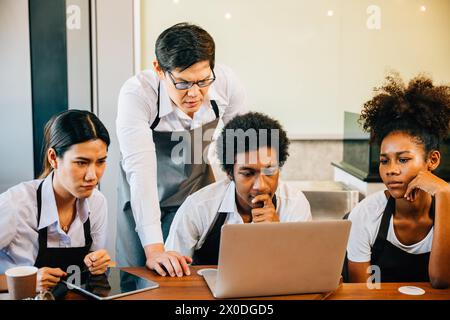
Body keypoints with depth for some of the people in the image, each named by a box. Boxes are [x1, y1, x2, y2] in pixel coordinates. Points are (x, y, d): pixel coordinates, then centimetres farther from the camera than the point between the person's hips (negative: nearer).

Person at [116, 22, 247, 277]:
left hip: (198, 190, 2)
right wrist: (154, 249, -44)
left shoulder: (225, 82, -23)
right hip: (144, 200, -2)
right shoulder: (137, 94, -32)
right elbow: (140, 168, -38)